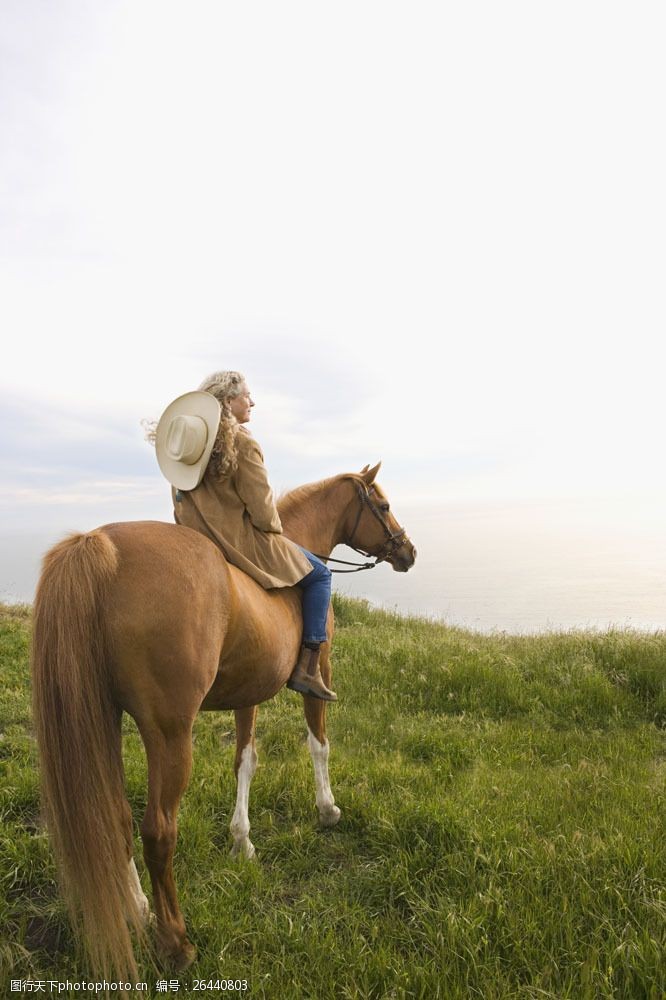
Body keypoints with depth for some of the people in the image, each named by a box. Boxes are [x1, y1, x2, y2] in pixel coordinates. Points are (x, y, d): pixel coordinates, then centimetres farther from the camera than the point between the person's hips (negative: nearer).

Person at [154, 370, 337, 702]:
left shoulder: (191, 438, 6)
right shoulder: (242, 443, -17)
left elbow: (180, 502, 11)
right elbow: (261, 509, -16)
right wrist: (275, 529, 5)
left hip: (194, 542, 8)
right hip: (242, 541, -7)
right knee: (319, 574, 9)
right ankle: (306, 668, 4)